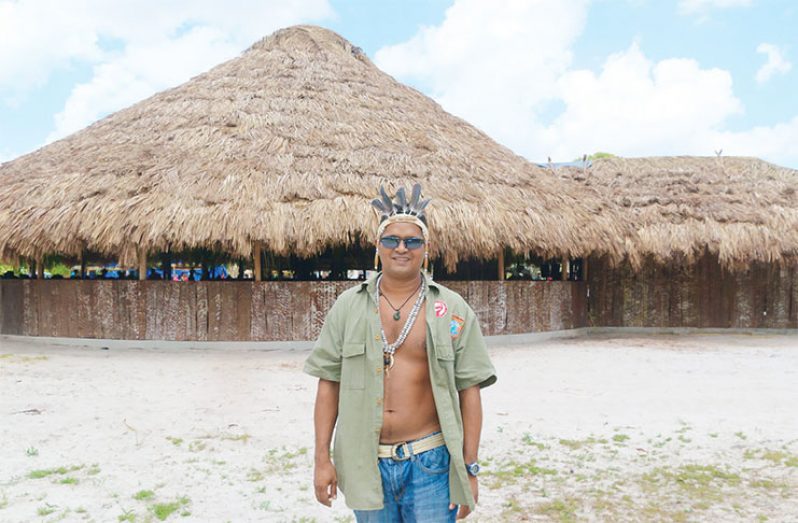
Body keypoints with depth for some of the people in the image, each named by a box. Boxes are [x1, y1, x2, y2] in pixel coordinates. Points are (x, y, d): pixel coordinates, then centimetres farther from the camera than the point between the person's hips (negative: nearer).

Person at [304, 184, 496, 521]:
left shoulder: (453, 309, -2)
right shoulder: (348, 307, 2)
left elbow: (468, 390, -2)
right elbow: (328, 383, 4)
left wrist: (469, 469, -4)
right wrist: (322, 458, 0)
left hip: (431, 463, -1)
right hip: (365, 462, 2)